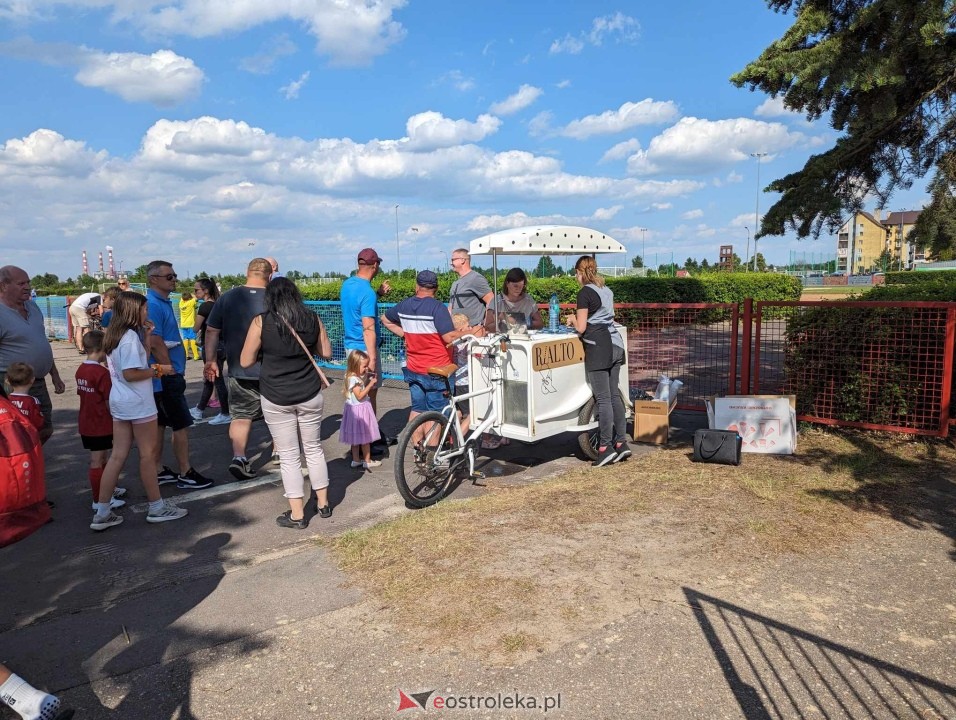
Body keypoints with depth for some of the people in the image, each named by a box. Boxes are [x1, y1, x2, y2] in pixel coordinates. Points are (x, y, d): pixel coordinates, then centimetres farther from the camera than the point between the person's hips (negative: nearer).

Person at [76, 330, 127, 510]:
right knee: (97, 461, 0)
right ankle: (99, 500, 9)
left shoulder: (81, 370, 5)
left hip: (86, 424, 8)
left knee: (101, 458, 21)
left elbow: (83, 394, 14)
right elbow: (109, 402, -18)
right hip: (101, 425, -8)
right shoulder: (102, 372, -20)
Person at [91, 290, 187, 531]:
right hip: (138, 403, -9)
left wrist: (146, 337, 9)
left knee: (118, 456, 10)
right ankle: (157, 508, 15)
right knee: (148, 455, 3)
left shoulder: (115, 335, 12)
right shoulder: (131, 336, -17)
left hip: (119, 401, 9)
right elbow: (130, 374, -23)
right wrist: (158, 370, -13)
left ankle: (102, 513, 12)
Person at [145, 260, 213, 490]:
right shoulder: (153, 305, -18)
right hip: (166, 377, -10)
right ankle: (186, 474, 6)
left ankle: (158, 471, 24)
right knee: (181, 424, -3)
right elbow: (154, 344, -23)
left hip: (165, 377, 10)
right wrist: (172, 371, -16)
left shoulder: (163, 303, 13)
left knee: (160, 424, 15)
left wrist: (176, 370, 18)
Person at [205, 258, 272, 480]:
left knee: (240, 415, 9)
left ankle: (239, 456, -6)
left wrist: (210, 360, 11)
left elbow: (211, 331, 2)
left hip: (238, 370, 2)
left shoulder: (227, 298, -1)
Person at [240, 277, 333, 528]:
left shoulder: (261, 322, -9)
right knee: (314, 449, 17)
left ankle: (297, 514, 12)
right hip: (309, 395, 3)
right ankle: (323, 503, 28)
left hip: (276, 399, -3)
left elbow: (246, 361, -5)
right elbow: (326, 352, 9)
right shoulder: (312, 319, 0)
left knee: (289, 456, 6)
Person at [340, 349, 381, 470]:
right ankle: (367, 461, 10)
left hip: (356, 410, 10)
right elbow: (360, 396, -24)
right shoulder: (353, 379, -22)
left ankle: (356, 460, 23)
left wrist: (369, 381, 1)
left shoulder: (358, 377, 6)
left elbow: (363, 391, 11)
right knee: (365, 437, 1)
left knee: (356, 437, 15)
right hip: (358, 410, -10)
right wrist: (370, 384, -22)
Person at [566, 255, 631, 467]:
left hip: (598, 347, -8)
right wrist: (579, 320, 23)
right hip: (615, 345, 8)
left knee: (603, 398, -5)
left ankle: (606, 447, -2)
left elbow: (581, 328, -10)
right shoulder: (607, 290, 16)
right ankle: (621, 442, 13)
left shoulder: (585, 292, -8)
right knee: (614, 395, 11)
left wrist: (573, 320, 10)